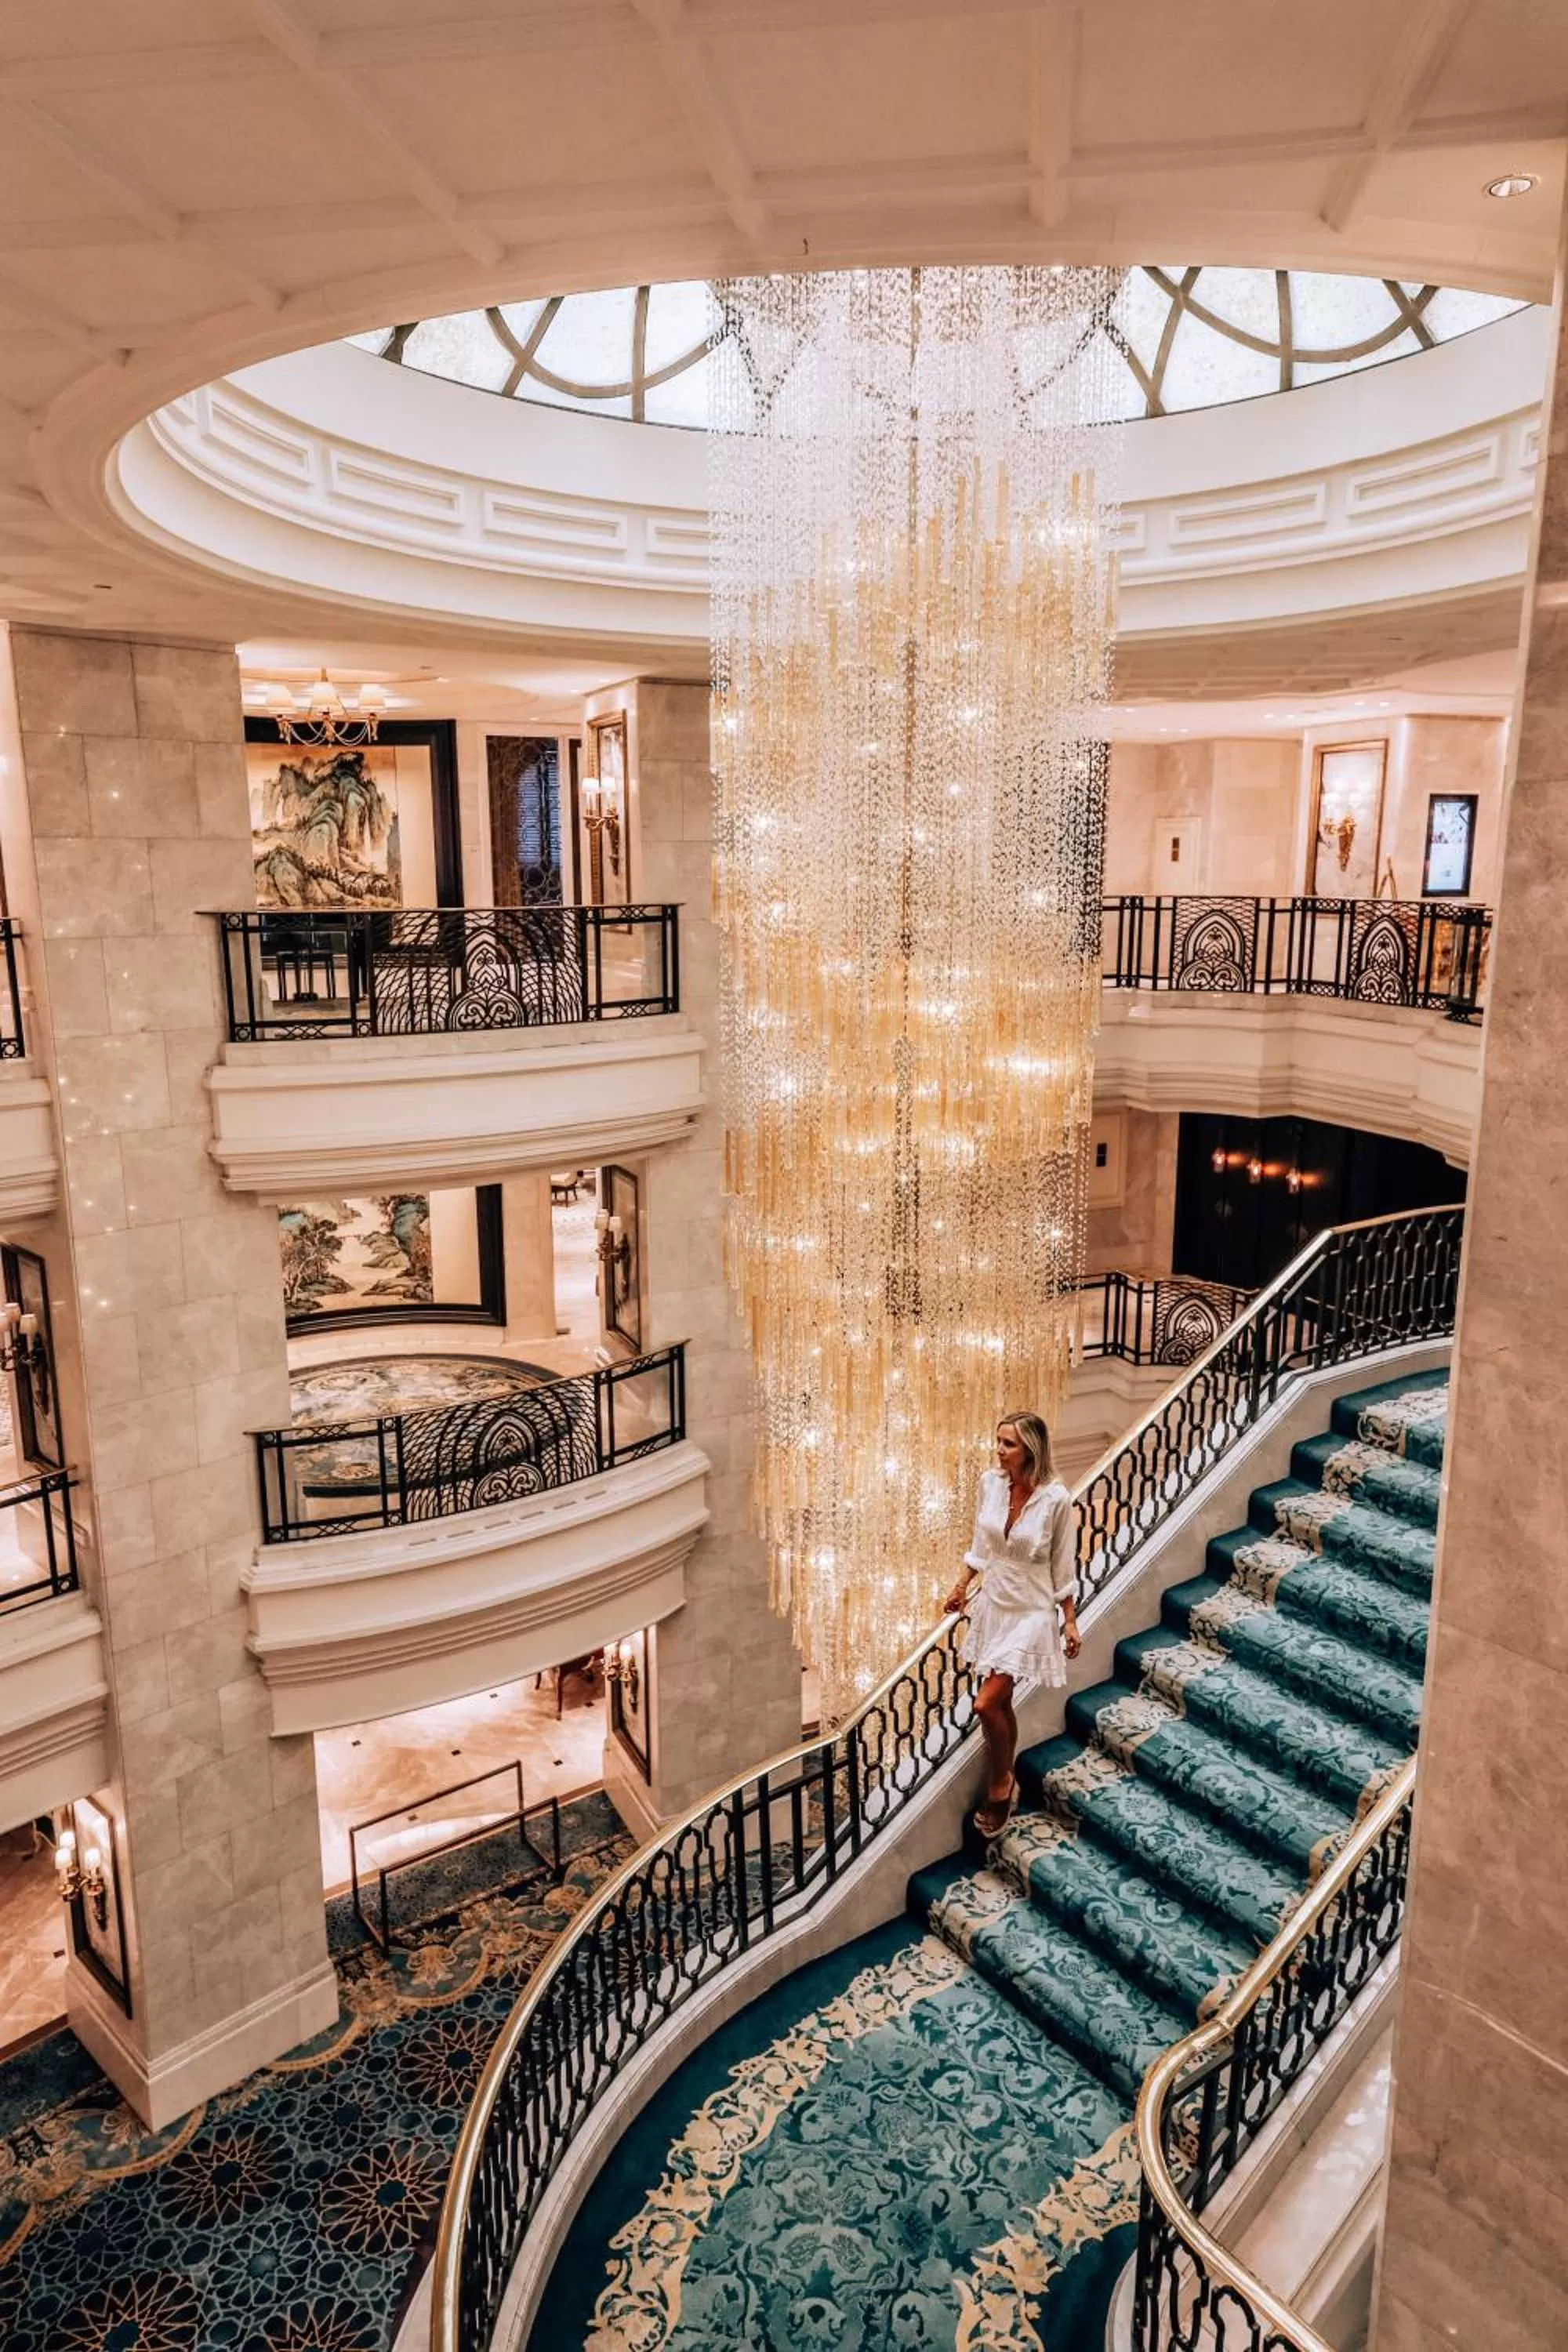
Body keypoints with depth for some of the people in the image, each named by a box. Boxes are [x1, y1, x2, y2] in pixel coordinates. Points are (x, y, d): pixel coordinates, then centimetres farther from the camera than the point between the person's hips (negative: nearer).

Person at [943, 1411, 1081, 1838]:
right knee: (1000, 1704, 14)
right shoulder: (990, 1484, -6)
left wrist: (1070, 1621, -4)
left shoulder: (1056, 1499, -19)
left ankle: (1000, 1784, 14)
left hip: (1030, 1613, -5)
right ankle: (1005, 1783, 34)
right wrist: (962, 1585, 17)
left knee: (986, 1704, -11)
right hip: (992, 1606, 5)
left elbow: (1064, 1567, -9)